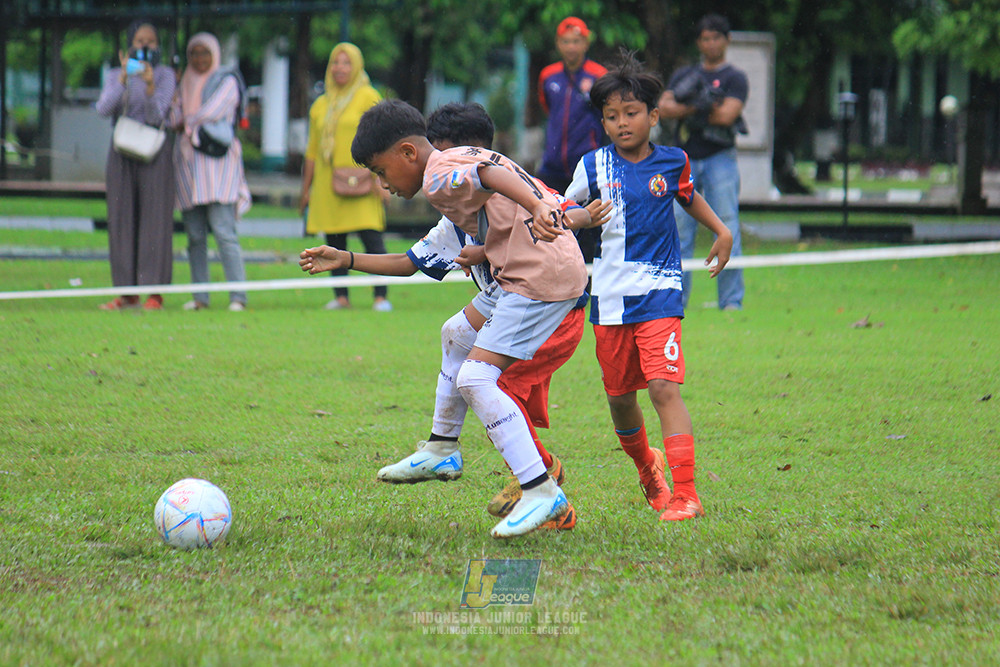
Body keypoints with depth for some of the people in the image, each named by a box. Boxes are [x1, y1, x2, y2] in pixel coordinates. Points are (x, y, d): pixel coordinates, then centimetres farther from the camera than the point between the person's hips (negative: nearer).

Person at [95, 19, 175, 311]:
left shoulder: (166, 75, -1)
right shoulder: (115, 77, 8)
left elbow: (156, 115, -13)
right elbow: (104, 109, -10)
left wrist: (150, 84, -30)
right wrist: (124, 77, -21)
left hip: (155, 153, -3)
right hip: (122, 153, 3)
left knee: (154, 220, -6)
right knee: (122, 220, 1)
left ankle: (154, 293, -5)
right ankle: (127, 294, 6)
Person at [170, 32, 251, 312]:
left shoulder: (227, 81, 4)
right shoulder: (186, 84, 20)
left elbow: (212, 111, -8)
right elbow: (174, 118, 9)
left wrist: (186, 122, 4)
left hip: (217, 162, -6)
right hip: (188, 160, 6)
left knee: (223, 231, -14)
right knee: (195, 234, 2)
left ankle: (238, 296, -16)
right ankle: (199, 297, 5)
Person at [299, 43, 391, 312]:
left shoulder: (368, 97, 3)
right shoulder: (321, 105, 17)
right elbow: (312, 151, 21)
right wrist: (306, 188, 18)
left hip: (360, 180, -5)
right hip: (327, 183, 5)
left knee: (370, 236, -12)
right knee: (334, 240, 2)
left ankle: (381, 296, -13)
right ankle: (340, 297, 6)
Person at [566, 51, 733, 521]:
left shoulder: (672, 162, 3)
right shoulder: (593, 167, -1)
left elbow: (688, 196, 25)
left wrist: (722, 232, 21)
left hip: (658, 292, -2)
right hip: (609, 296, 2)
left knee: (663, 387, -16)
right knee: (619, 394, 10)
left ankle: (685, 494, -18)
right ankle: (646, 467, 40)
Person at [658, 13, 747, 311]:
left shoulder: (734, 78, 6)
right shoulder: (684, 75, 18)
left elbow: (727, 114, -10)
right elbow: (663, 107, 2)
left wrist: (686, 112, -5)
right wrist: (697, 107, -14)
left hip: (719, 159, -4)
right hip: (685, 159, 4)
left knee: (726, 230, -9)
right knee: (679, 230, 0)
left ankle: (731, 300, -8)